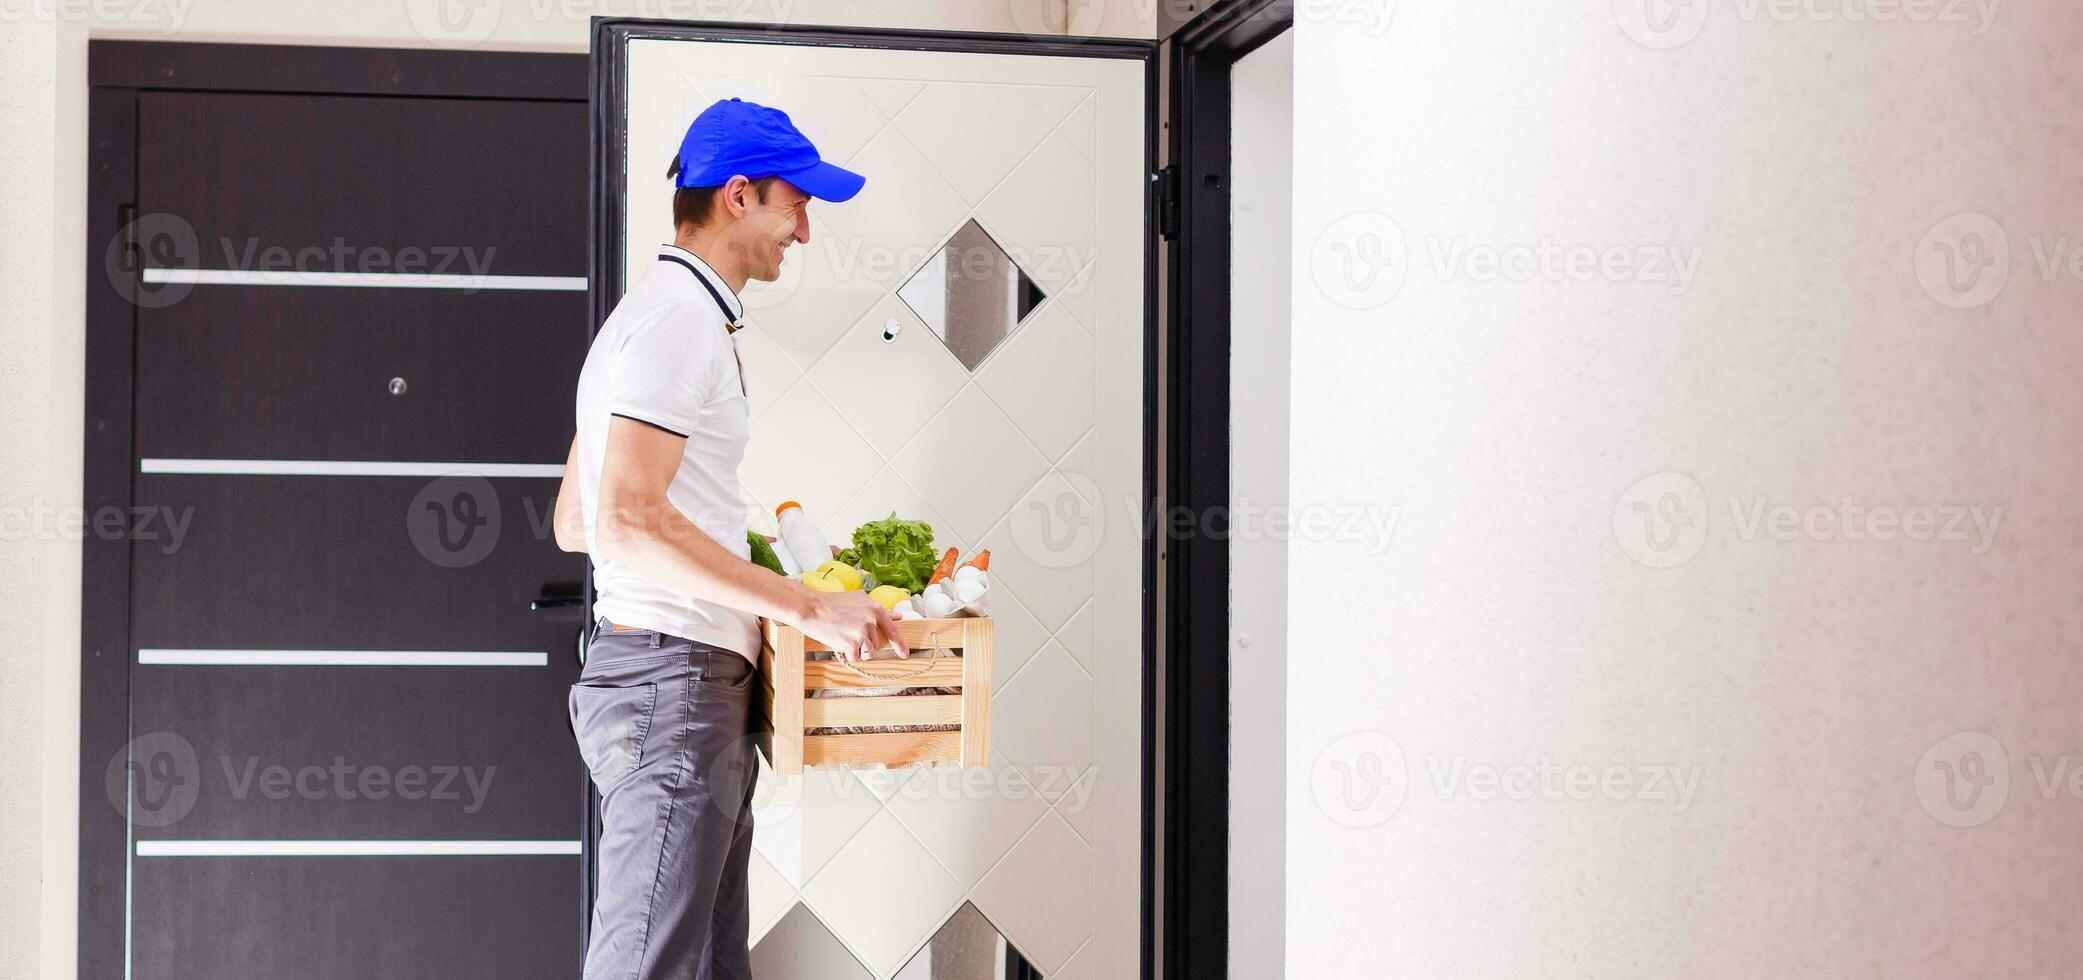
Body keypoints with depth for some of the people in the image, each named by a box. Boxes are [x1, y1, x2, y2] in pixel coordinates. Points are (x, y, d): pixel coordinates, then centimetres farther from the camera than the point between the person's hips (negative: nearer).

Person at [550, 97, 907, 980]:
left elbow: (574, 524, 24)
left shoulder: (670, 311, 22)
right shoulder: (682, 319, -11)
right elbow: (628, 524, -22)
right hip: (673, 679, -11)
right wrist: (808, 608, -20)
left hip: (694, 685, 11)